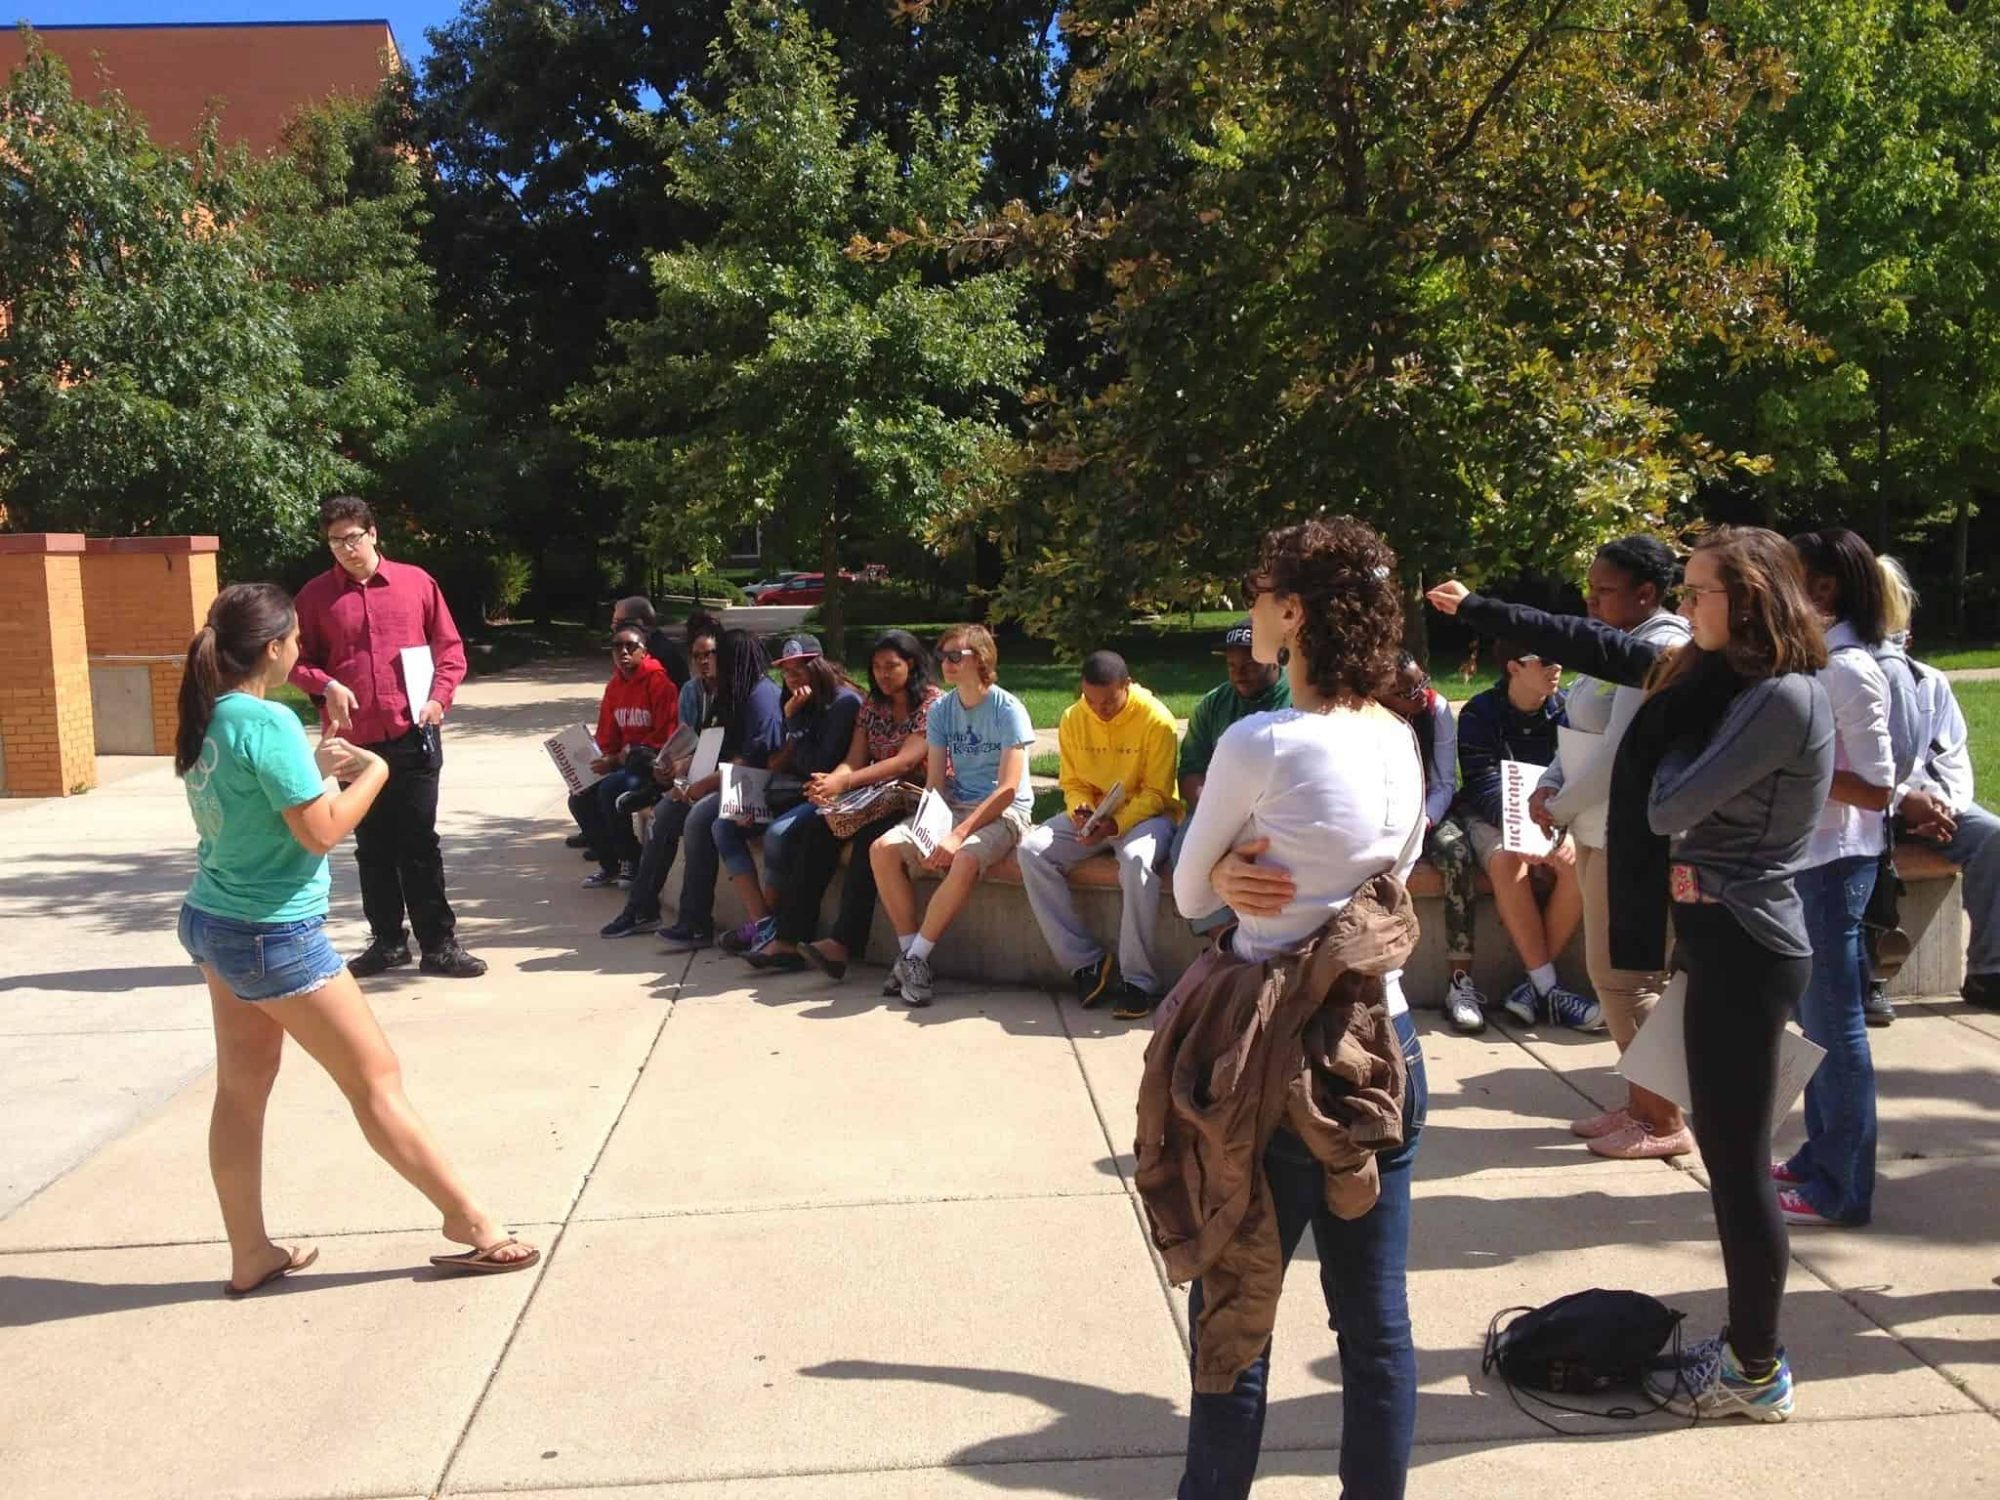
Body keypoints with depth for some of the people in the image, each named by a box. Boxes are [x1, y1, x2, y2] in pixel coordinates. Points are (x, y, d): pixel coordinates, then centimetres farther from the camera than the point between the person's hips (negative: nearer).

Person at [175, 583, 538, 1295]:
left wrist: (316, 769, 12)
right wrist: (373, 772, -8)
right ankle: (469, 1222, 11)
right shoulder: (270, 722, -22)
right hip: (276, 937, -9)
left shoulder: (207, 721, 5)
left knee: (243, 1088, 14)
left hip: (212, 922, 9)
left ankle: (251, 1255, 24)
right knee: (377, 1079, 0)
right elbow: (321, 832, -21)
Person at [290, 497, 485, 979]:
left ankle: (439, 944, 8)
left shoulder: (415, 582, 3)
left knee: (419, 843, 2)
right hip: (355, 739, 2)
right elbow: (298, 660, 9)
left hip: (412, 736, -1)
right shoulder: (315, 595, 4)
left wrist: (439, 697, -8)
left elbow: (449, 646, 6)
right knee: (372, 846, 11)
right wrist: (326, 685, -11)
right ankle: (387, 940, 22)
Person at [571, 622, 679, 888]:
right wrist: (605, 760, -4)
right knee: (580, 800, -7)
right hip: (621, 764, 8)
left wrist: (622, 759, -19)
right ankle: (610, 864, 9)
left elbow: (665, 737, -17)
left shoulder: (658, 683, -13)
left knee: (611, 789, -30)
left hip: (651, 765, -8)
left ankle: (632, 861, -10)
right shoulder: (614, 686, 10)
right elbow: (607, 738, 17)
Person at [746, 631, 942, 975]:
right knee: (816, 828, -19)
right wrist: (828, 783, -19)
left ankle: (843, 945, -40)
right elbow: (853, 762, 5)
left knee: (868, 836, -35)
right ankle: (789, 939, -25)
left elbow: (905, 762, -18)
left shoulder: (932, 703, -6)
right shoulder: (871, 707, 15)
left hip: (917, 800, -6)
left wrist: (844, 782, -28)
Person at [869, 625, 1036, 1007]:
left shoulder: (1008, 710, -11)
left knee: (965, 862, -36)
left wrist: (959, 835, -24)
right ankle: (910, 952, -8)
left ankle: (915, 957, -18)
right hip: (953, 805, 6)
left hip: (1003, 812, -6)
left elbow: (1008, 789, -16)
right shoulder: (941, 710, 6)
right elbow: (935, 781, 5)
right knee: (882, 849, -17)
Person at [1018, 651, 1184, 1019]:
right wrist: (1081, 810, -17)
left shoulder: (1156, 720, -15)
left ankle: (1139, 980, -26)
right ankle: (1087, 963, -17)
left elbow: (1155, 793, -13)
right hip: (1092, 816, 5)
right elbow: (1073, 783, 6)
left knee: (1136, 859, -39)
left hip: (1145, 814, -5)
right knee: (1031, 850, -20)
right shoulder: (1072, 719, -2)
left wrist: (1116, 823, -28)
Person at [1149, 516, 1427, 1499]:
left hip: (1276, 1055, -6)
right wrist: (1259, 875, -1)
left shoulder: (1258, 744, -17)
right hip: (1384, 1046, 6)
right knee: (1377, 1319, 16)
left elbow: (1190, 894, -5)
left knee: (1233, 1313, 11)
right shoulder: (1401, 742, 3)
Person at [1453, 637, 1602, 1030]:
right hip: (1491, 819, -3)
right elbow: (1484, 787, -15)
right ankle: (1548, 988, -29)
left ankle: (1535, 984, -22)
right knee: (1507, 862, -35)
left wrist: (1564, 831, -24)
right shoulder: (1479, 714, -7)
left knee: (1581, 862, -30)